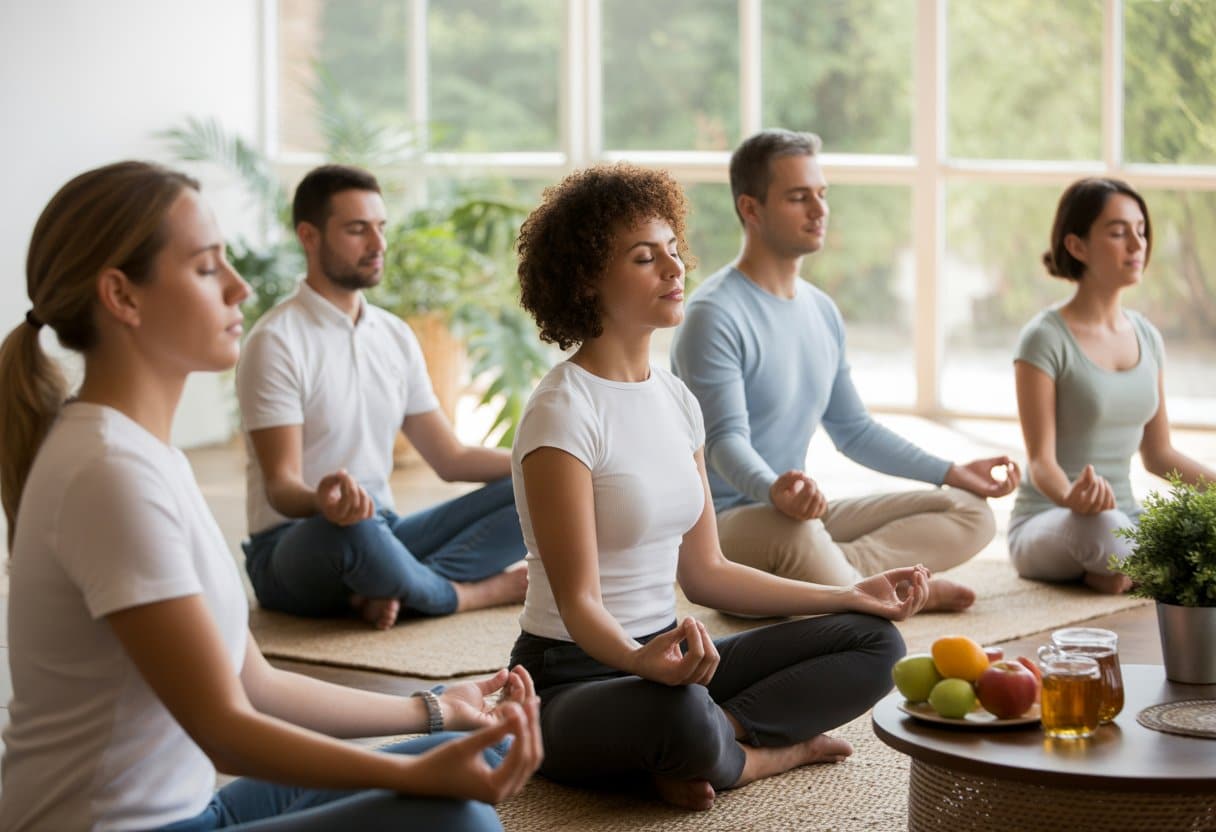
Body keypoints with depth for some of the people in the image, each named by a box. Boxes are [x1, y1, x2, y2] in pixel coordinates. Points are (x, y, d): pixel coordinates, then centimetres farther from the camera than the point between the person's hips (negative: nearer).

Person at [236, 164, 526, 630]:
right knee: (353, 526, -42)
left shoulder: (396, 336, 11)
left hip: (381, 536, 7)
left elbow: (450, 459, 15)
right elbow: (280, 487, -18)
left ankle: (397, 590, -28)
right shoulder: (277, 342, -11)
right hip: (292, 545, -7)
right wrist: (321, 499, -42)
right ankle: (474, 591, -14)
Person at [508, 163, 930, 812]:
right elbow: (578, 602, -20)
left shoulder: (674, 399, 9)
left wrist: (852, 596, 12)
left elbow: (704, 573, 14)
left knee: (874, 643, -1)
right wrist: (642, 660, -42)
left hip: (665, 656, 8)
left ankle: (719, 737, -15)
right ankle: (772, 751, -8)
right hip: (574, 678, -8)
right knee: (681, 713, -41)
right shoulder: (563, 414, -16)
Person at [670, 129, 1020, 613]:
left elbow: (853, 430, 22)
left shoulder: (821, 311, 14)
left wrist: (951, 473, 14)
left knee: (970, 513, -3)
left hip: (801, 516, 9)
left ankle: (840, 569, -23)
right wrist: (774, 491, -44)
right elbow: (726, 439, -22)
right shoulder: (716, 315, -13)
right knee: (798, 534, -43)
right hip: (721, 520, -9)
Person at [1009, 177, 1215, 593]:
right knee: (1103, 525, -40)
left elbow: (1158, 454, 17)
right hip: (1046, 523, -5)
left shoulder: (1146, 337, 10)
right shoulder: (1045, 339, -10)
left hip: (1124, 517, 5)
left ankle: (1121, 574, -4)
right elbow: (1041, 460, -15)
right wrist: (1071, 497, -37)